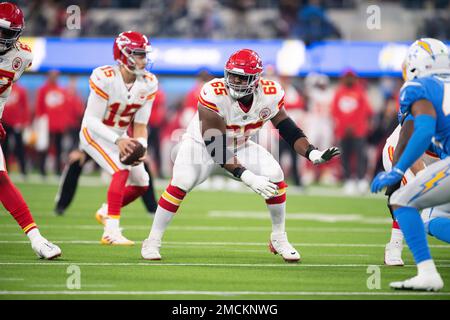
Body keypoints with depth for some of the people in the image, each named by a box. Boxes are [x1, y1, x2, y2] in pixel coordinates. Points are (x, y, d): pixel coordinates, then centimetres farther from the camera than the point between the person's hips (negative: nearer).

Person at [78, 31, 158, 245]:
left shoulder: (148, 84, -11)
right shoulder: (105, 78, -29)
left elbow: (140, 125, -7)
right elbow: (92, 120, -28)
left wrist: (140, 148, -26)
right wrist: (118, 141, -40)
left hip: (120, 137, 7)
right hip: (95, 134, -7)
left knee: (141, 183, 7)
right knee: (122, 170, -26)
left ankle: (106, 212, 34)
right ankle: (111, 231, -25)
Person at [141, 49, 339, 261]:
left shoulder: (269, 95, -20)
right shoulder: (214, 95, -35)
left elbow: (289, 130, -11)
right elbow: (215, 146, -36)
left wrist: (313, 153, -30)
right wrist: (247, 177, -42)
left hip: (239, 146, 4)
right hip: (202, 144, -4)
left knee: (275, 178, -14)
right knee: (180, 184, -26)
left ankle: (279, 239, 4)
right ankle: (153, 241, -11)